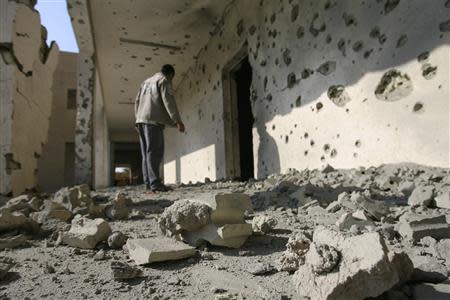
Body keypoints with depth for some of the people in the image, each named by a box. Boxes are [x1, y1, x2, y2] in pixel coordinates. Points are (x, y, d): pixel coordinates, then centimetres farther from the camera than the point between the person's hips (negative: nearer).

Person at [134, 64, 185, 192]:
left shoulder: (146, 82, 28)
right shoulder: (164, 80, 3)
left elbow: (137, 102, 24)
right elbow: (168, 100, -11)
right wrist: (177, 120, -16)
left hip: (141, 120, 8)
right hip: (153, 120, -8)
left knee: (147, 153, 6)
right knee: (154, 152, -13)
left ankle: (148, 183, 3)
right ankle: (155, 183, -19)